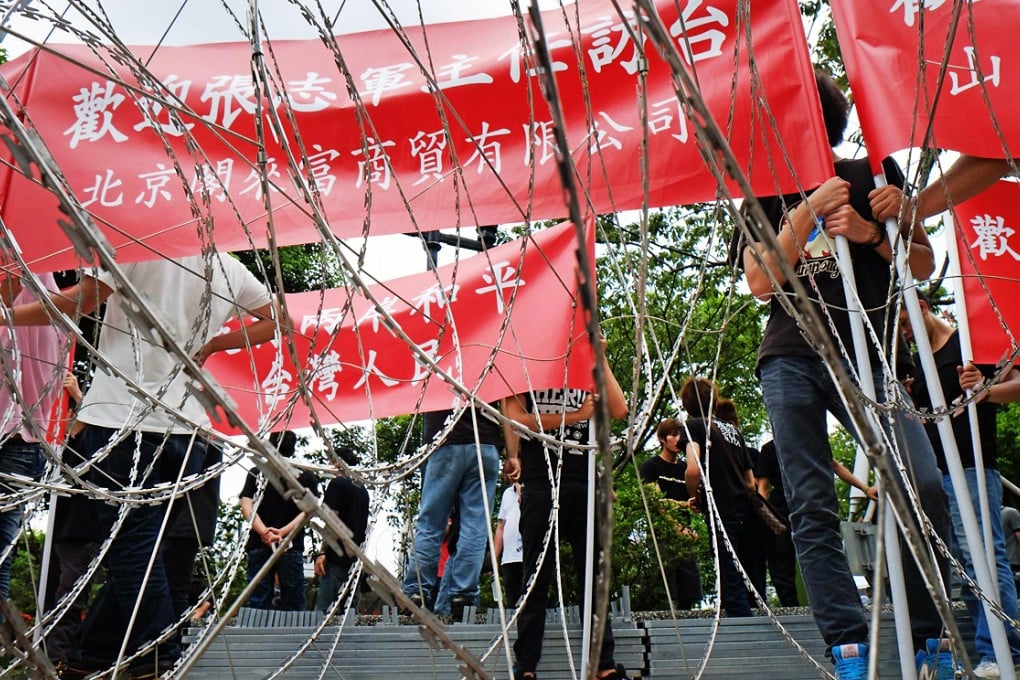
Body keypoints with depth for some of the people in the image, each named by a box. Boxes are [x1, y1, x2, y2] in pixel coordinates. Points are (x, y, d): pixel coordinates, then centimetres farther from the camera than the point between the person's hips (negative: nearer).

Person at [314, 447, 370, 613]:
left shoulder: (337, 483, -3)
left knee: (323, 609, -11)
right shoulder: (362, 489, 19)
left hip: (337, 556, -8)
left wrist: (322, 552, -14)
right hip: (356, 557, 8)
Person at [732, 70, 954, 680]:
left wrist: (869, 233, -4)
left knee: (924, 485, -16)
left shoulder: (872, 173, 16)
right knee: (813, 508, -7)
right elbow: (761, 282, 0)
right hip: (793, 359, 1)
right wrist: (808, 212, -8)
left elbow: (925, 264, 14)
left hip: (867, 353, 0)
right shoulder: (765, 196, 16)